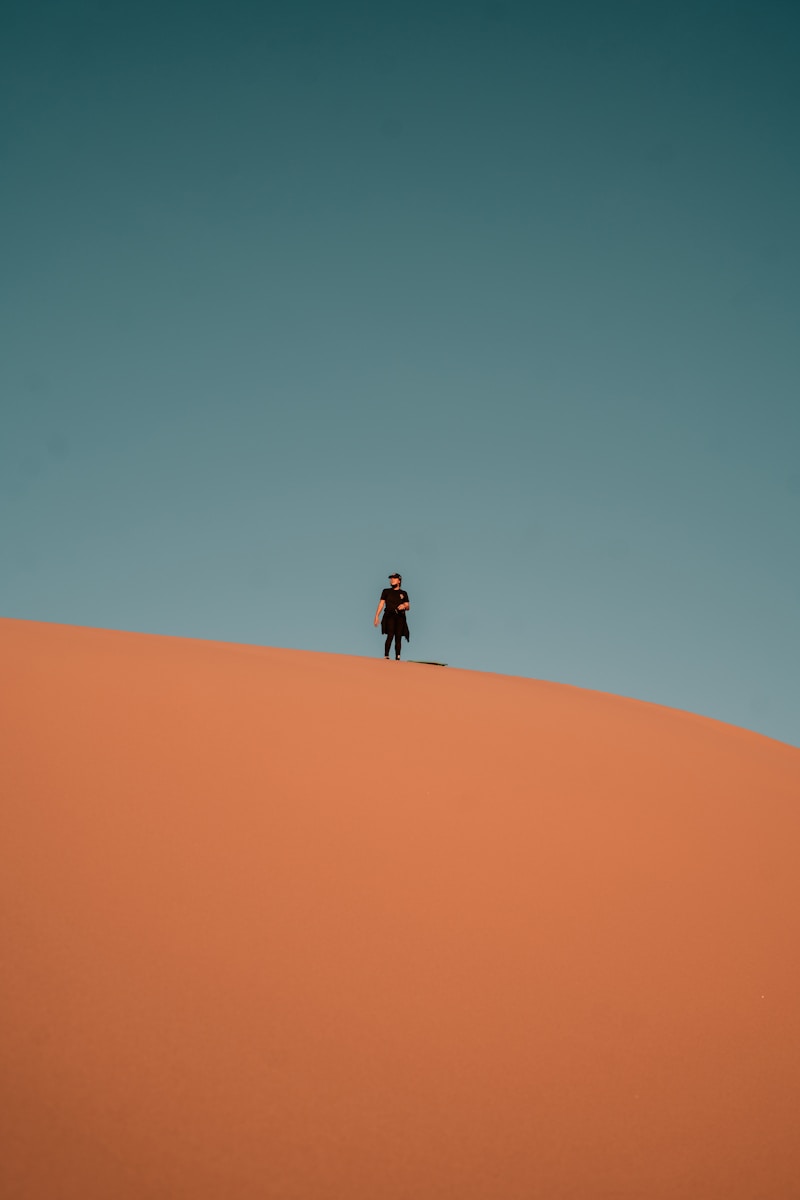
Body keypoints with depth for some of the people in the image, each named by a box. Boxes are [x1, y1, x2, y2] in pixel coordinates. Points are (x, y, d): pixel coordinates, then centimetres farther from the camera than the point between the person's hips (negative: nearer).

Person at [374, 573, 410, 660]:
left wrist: (404, 606, -10)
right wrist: (377, 616, -3)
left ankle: (397, 658, 0)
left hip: (400, 617, 2)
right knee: (390, 635, -18)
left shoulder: (404, 593, 17)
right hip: (390, 616, -2)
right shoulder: (386, 591, 14)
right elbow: (381, 604, 8)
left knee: (398, 637, -2)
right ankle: (386, 656, -21)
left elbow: (408, 607, 14)